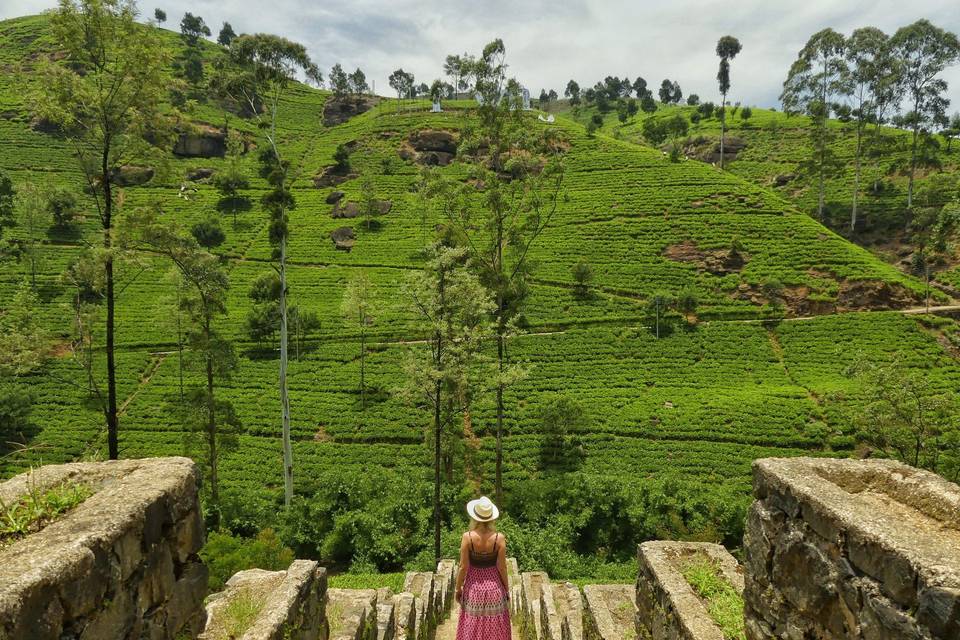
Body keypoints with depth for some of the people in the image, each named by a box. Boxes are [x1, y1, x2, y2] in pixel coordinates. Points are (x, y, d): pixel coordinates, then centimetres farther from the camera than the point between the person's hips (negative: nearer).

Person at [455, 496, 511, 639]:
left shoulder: (467, 537, -20)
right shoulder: (499, 538, -18)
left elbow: (463, 567, -13)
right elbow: (502, 567, -11)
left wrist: (458, 588, 2)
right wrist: (506, 589, 5)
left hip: (474, 587, 0)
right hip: (494, 586, 0)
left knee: (473, 627, 17)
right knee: (495, 627, 18)